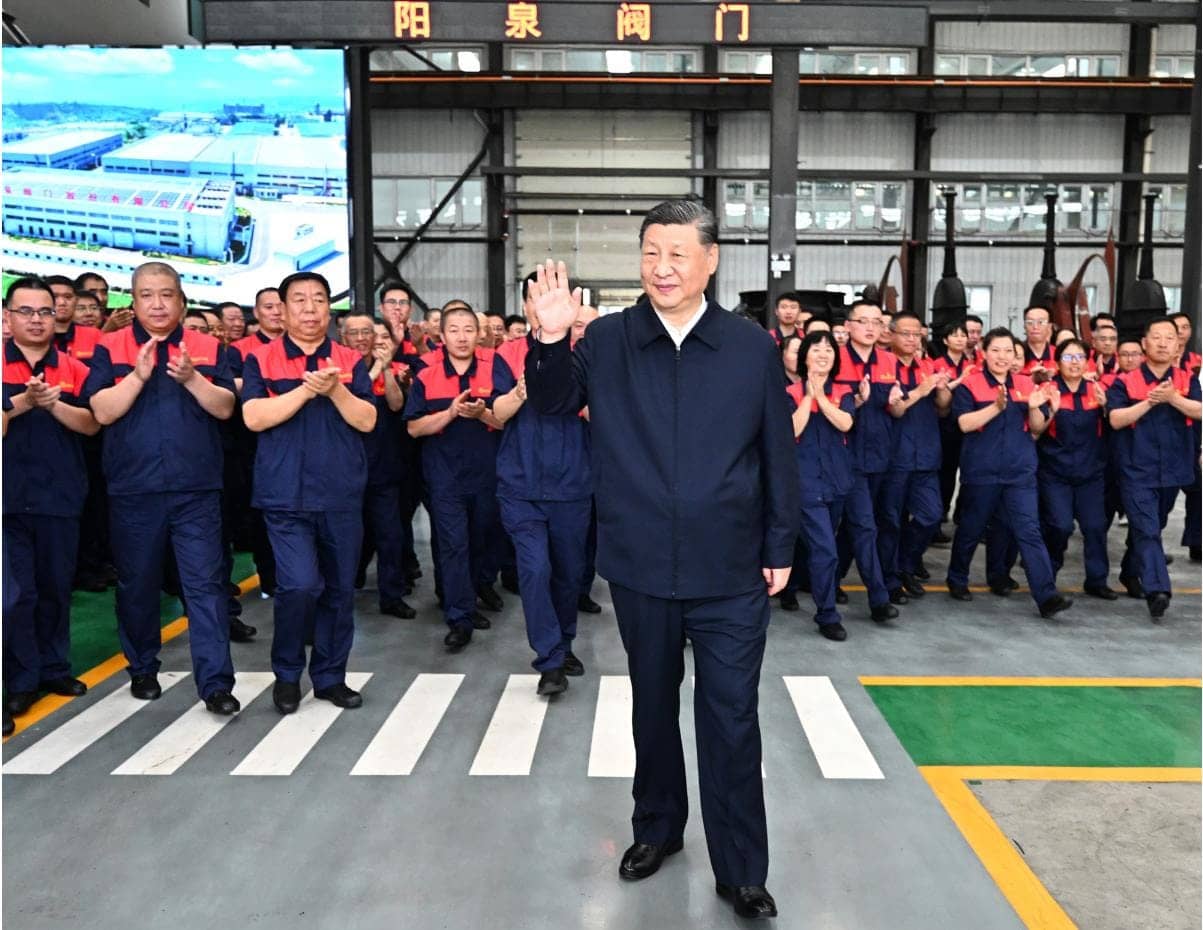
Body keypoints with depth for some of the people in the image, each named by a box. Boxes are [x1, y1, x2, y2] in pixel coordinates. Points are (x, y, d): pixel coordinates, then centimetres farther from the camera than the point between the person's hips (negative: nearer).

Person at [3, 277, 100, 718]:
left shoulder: (74, 369, 5)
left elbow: (91, 424, -3)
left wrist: (53, 403, -18)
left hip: (60, 496, 2)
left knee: (56, 589, 13)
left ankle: (54, 668, 27)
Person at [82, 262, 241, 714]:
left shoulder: (208, 347, 4)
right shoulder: (110, 348, 3)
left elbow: (225, 408, -3)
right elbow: (102, 411, -7)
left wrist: (191, 378, -19)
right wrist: (139, 374, -19)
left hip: (196, 488, 0)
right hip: (133, 489, 1)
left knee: (205, 583, -3)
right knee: (137, 584, 13)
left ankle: (215, 683, 0)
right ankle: (142, 669, 31)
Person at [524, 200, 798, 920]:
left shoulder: (753, 347, -3)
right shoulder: (608, 341, -2)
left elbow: (779, 455, 1)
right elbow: (553, 402, 1)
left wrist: (781, 548, 1)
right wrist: (552, 340, -18)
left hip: (731, 572, -1)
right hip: (641, 566, 2)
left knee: (732, 720, 5)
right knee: (653, 706, 19)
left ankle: (741, 870, 22)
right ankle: (657, 827, 41)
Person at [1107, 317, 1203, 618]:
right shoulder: (1125, 382, -3)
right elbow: (1116, 420, -13)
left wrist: (1172, 397, -23)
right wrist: (1149, 401, -20)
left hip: (1173, 470, 4)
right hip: (1137, 471, -4)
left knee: (1152, 528, 18)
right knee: (1147, 531, -13)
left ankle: (1130, 573, 37)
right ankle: (1157, 590, -22)